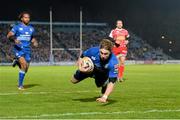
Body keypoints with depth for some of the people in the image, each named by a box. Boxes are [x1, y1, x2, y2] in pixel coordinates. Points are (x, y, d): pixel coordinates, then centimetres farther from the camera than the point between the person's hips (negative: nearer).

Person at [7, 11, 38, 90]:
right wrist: (14, 40, -25)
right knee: (24, 65, -23)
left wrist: (34, 42, 5)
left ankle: (17, 62, 38)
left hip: (27, 50, 5)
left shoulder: (31, 28, 13)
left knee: (25, 69, 4)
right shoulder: (17, 27, -1)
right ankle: (20, 85, -10)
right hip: (19, 49, -5)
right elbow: (9, 36, -5)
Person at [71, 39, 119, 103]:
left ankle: (103, 95, 19)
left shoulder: (113, 62, -47)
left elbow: (112, 82, -48)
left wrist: (105, 97, -60)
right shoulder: (93, 51, -40)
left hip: (103, 73, -1)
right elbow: (81, 57, -17)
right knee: (74, 80, 7)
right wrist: (80, 67, -37)